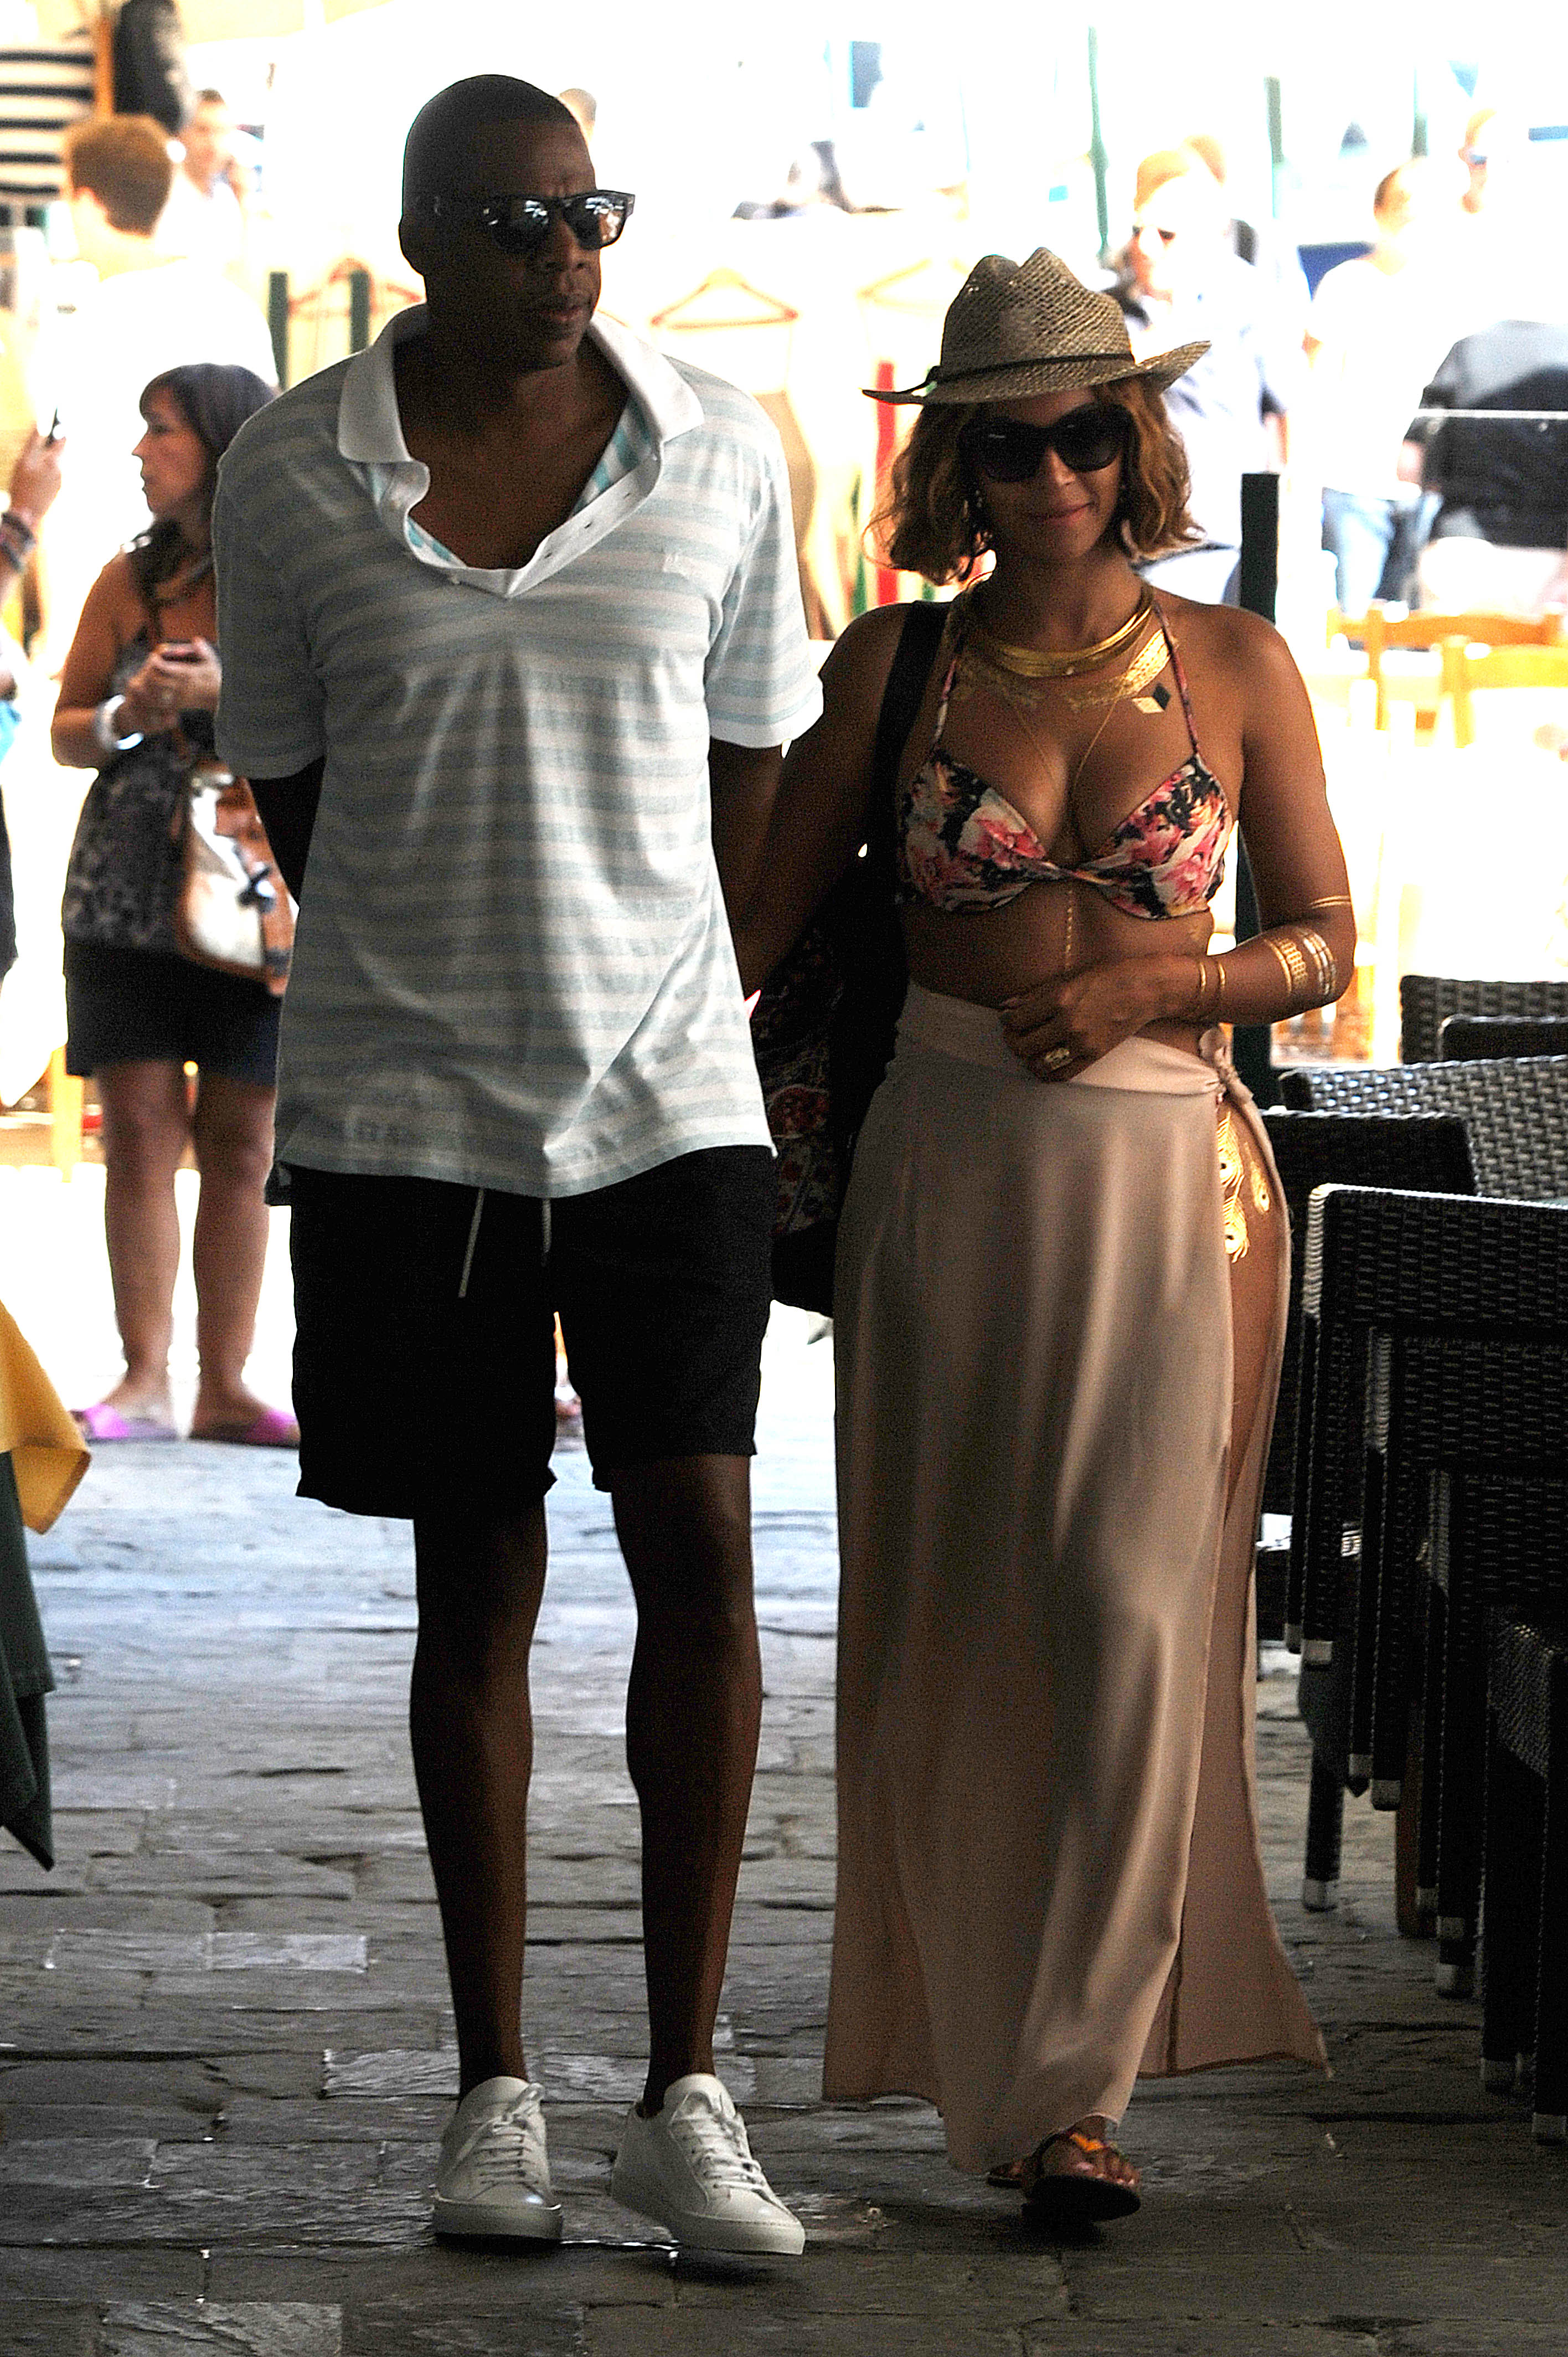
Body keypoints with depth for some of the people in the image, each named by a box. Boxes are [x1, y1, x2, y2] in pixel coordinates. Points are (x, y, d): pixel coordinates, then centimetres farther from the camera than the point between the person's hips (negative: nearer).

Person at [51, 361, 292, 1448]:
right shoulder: (129, 580, 9)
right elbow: (66, 734, 13)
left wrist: (226, 694, -17)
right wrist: (126, 717, -9)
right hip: (128, 897, 2)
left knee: (242, 1142, 1)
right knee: (141, 1129, -3)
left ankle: (225, 1387, 6)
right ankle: (144, 1379, -2)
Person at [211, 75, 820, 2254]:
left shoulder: (719, 451, 2)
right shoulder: (294, 475, -2)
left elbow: (748, 764, 10)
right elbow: (288, 783, 7)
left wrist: (654, 1001, 10)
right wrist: (433, 988, 8)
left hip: (670, 1093, 1)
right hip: (408, 1108, -1)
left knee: (703, 1553, -9)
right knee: (479, 1587, 4)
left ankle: (687, 2099, -2)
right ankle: (495, 2091, 15)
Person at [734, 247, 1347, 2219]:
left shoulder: (1232, 665, 2)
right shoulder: (890, 670, 4)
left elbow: (1321, 944, 6)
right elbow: (764, 917, 8)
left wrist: (1147, 984, -11)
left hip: (1167, 1183, -1)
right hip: (949, 1173, 1)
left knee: (1133, 1610, -11)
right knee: (951, 1619, 5)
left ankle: (1066, 2078, -6)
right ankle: (971, 2024, 20)